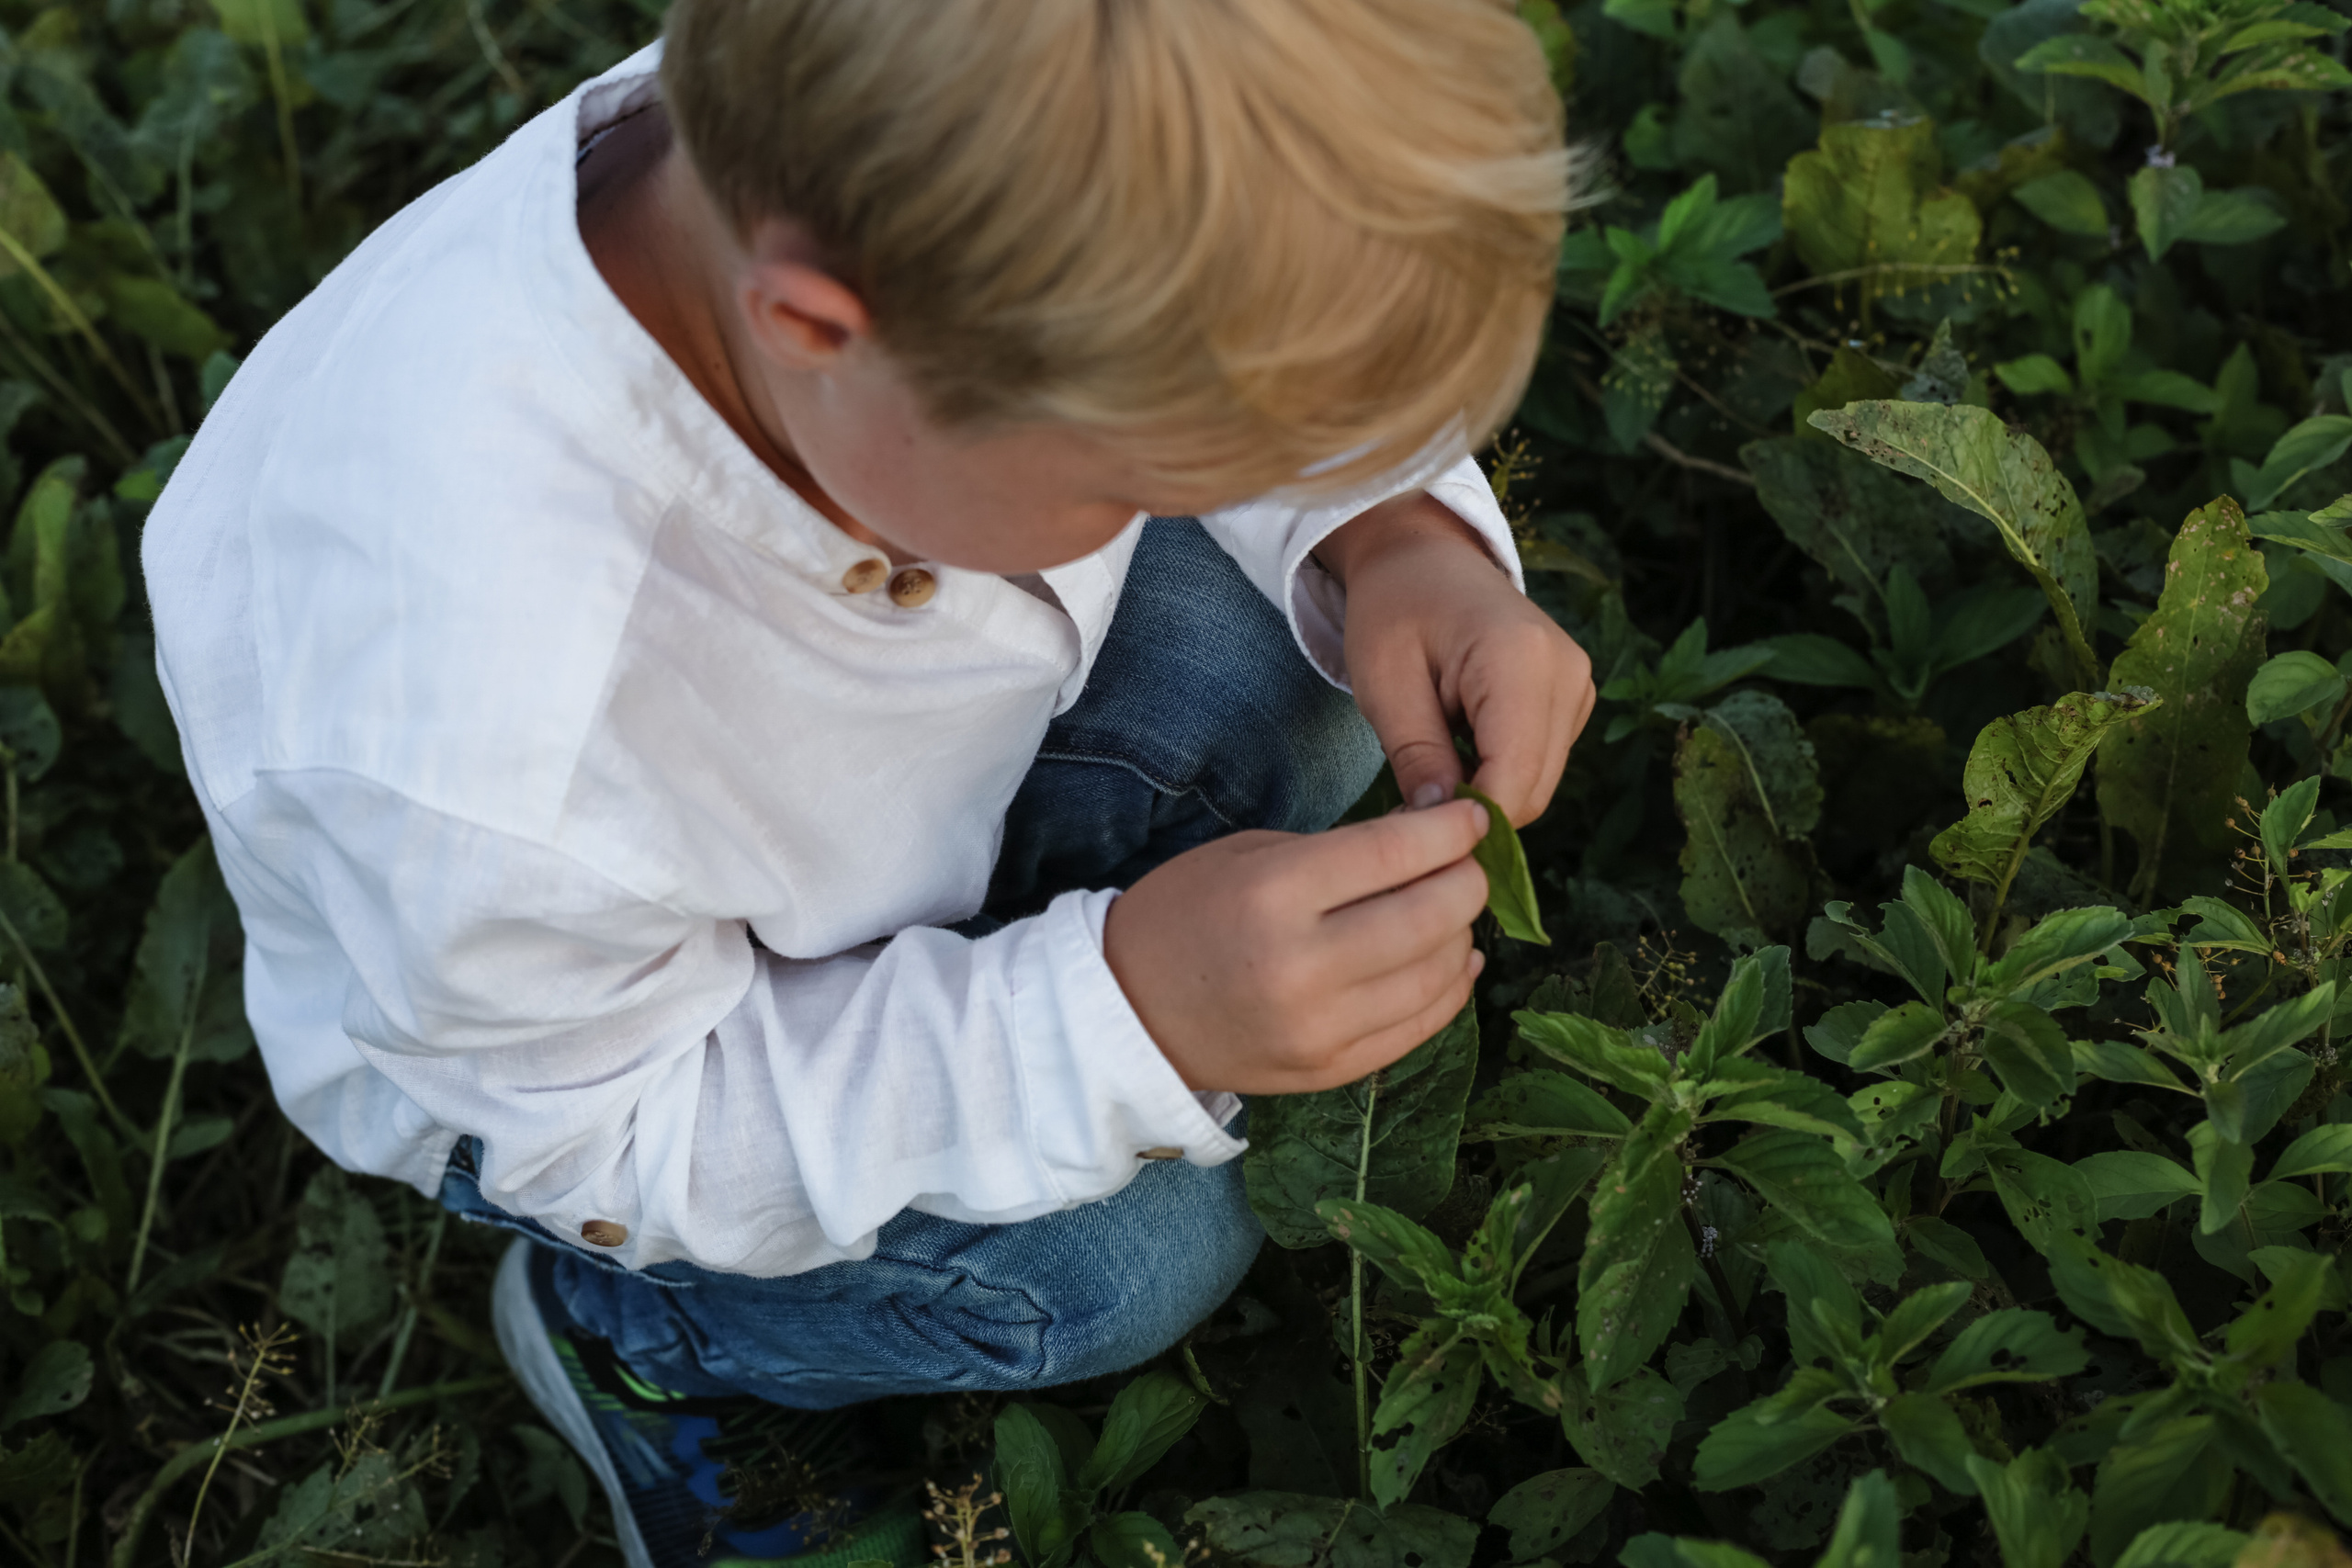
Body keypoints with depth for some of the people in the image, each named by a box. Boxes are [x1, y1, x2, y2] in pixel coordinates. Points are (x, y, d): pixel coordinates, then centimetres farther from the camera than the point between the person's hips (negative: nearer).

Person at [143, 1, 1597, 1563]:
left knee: (1289, 642, -16)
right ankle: (624, 1331, 11)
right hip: (599, 1030, -5)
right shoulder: (472, 772, -47)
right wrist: (1119, 1019, -39)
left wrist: (1399, 536, -29)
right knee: (1133, 1250, -17)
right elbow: (610, 1137, -26)